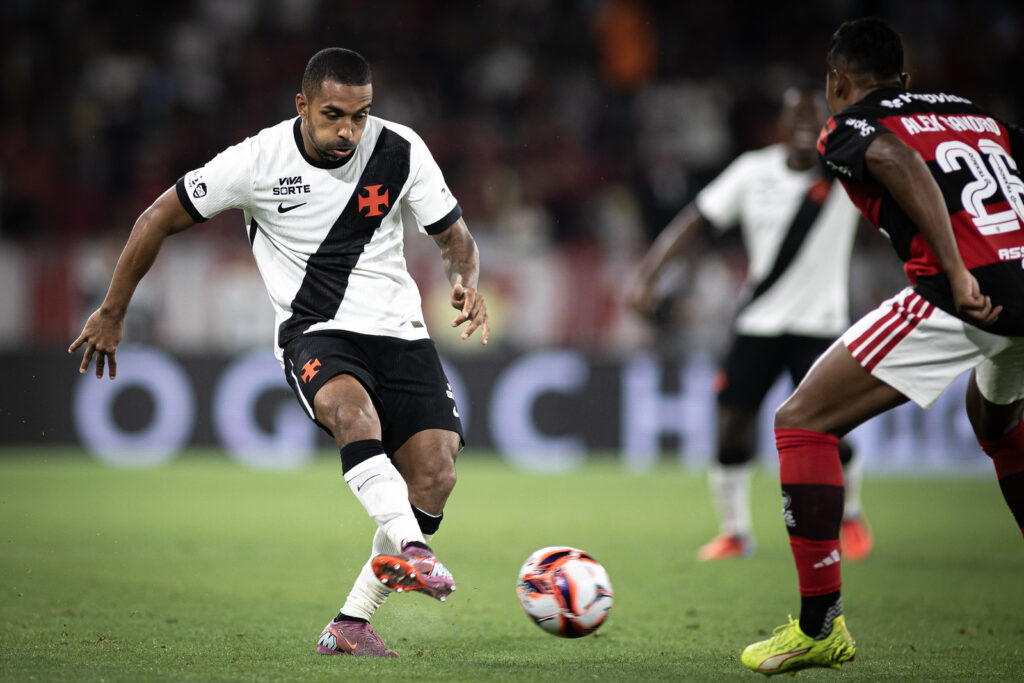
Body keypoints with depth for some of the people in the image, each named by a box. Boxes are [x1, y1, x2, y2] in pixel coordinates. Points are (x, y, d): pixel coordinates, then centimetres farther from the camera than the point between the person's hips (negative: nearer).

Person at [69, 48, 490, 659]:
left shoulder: (401, 152, -4)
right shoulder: (259, 161, -9)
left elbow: (455, 236, 8)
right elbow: (161, 218, 2)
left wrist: (468, 283, -16)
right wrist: (111, 315, 7)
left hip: (398, 329, 3)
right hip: (313, 332, -3)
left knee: (435, 475, -15)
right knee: (351, 405, -38)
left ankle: (352, 624, -4)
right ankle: (407, 548, -55)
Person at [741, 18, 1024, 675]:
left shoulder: (849, 125, 8)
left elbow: (899, 160, -15)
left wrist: (957, 272, -23)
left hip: (969, 295, -7)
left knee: (802, 423, 3)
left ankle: (820, 628, 0)